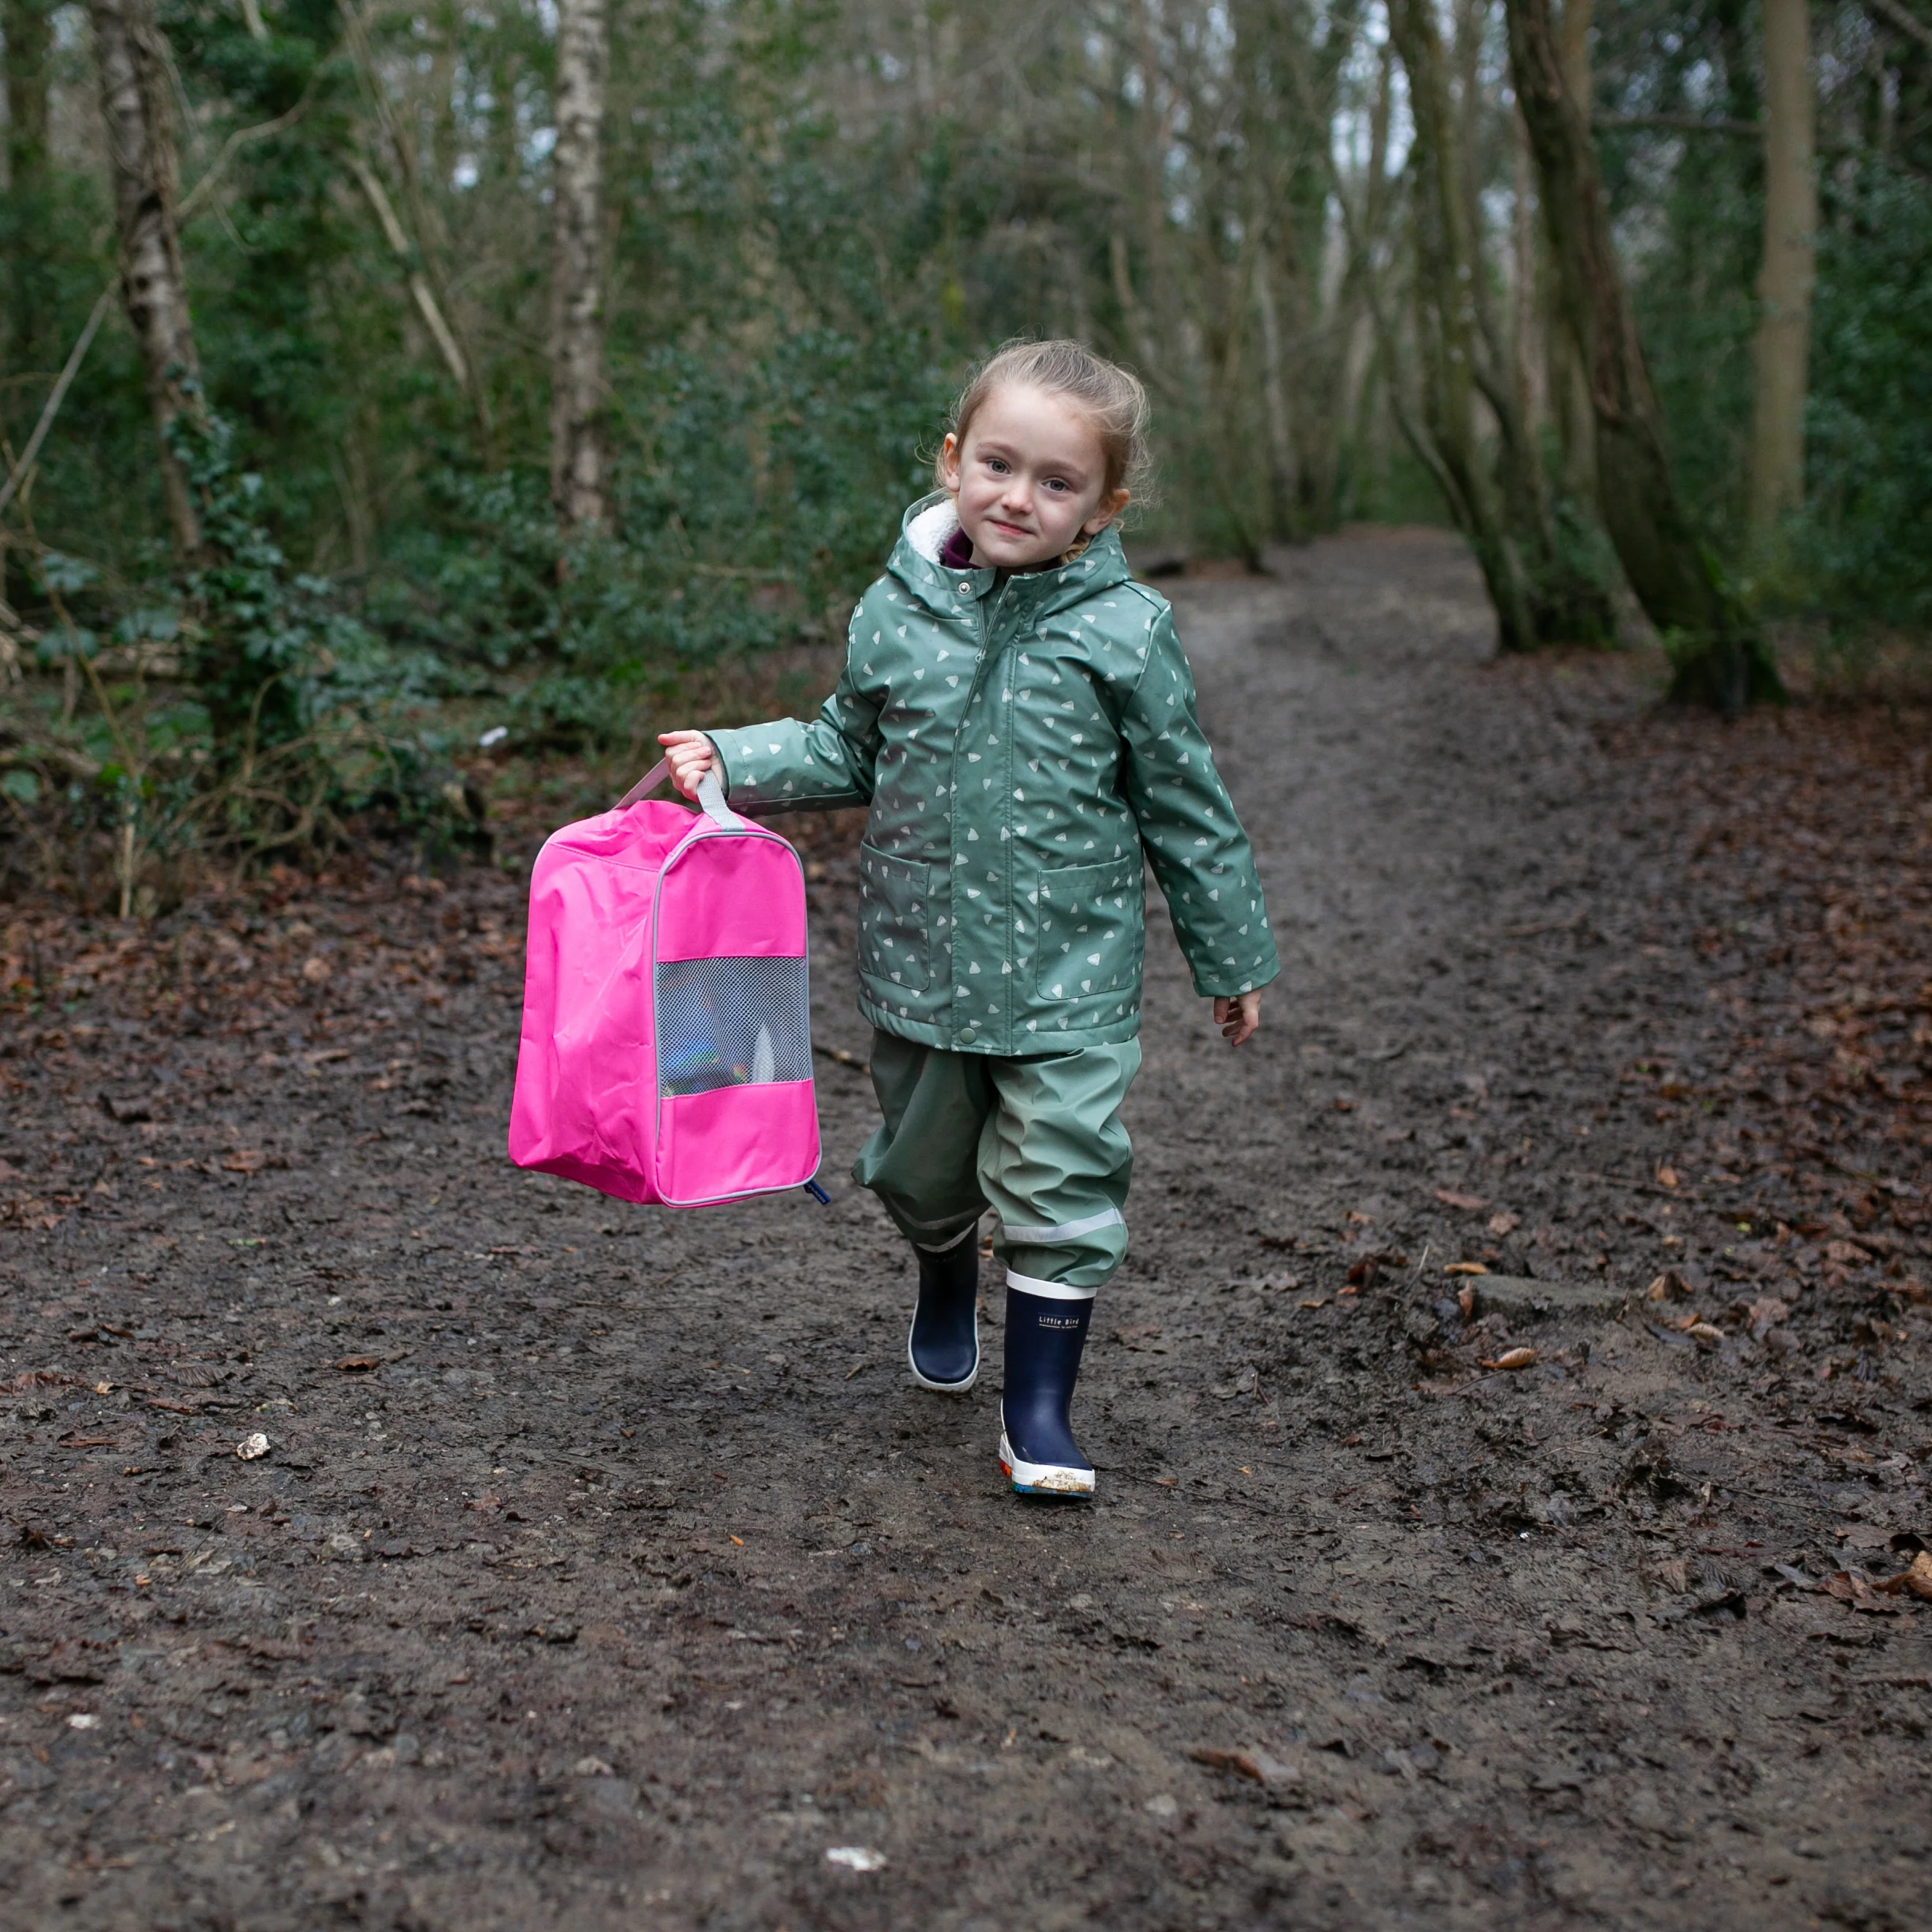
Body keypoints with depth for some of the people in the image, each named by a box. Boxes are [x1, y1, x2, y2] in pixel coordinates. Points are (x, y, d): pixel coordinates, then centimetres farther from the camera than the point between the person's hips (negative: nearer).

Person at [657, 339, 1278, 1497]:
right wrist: (733, 761, 0)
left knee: (1061, 1184, -3)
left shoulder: (1126, 633, -9)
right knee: (925, 1169, 19)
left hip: (1069, 976, -3)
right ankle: (948, 1290, 51)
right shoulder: (896, 614, -2)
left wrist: (1232, 958, 4)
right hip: (920, 965, 3)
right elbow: (852, 753, 14)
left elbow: (1186, 808, -1)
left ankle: (1041, 1408, 12)